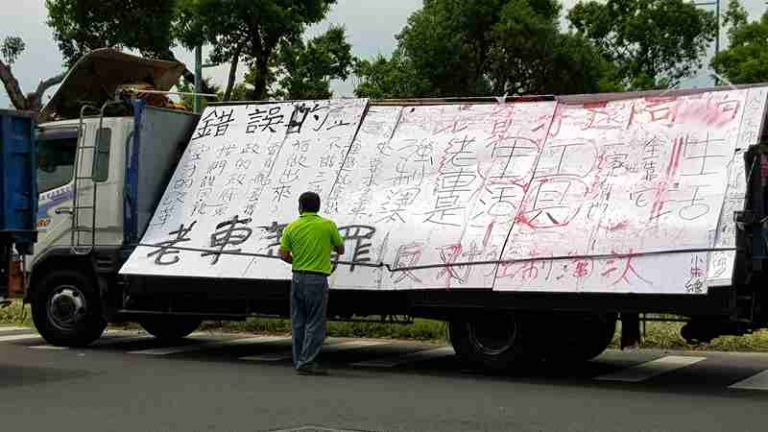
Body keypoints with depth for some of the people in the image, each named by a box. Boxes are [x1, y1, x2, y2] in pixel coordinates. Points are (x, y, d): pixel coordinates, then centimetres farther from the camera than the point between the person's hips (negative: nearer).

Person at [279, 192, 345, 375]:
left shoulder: (292, 227, 3)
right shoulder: (328, 225, -4)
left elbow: (283, 255, 1)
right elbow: (341, 250, 7)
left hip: (297, 277, 4)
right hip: (317, 279, -4)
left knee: (298, 323, 11)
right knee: (315, 323, -2)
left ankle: (299, 361, 15)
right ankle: (306, 363, -7)